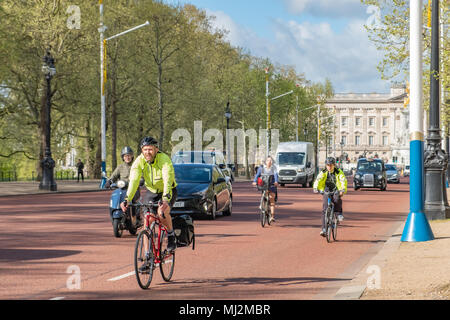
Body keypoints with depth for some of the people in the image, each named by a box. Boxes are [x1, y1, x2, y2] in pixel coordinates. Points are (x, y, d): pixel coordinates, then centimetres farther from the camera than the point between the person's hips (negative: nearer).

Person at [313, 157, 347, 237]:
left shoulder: (339, 172, -12)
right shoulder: (323, 172, -6)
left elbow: (343, 181, -25)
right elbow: (318, 180, -20)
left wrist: (343, 189, -44)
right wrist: (316, 188, -40)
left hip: (336, 191, -2)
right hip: (327, 191, 2)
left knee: (337, 199, -37)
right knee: (325, 210, -9)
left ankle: (339, 213, -12)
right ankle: (324, 229, -7)